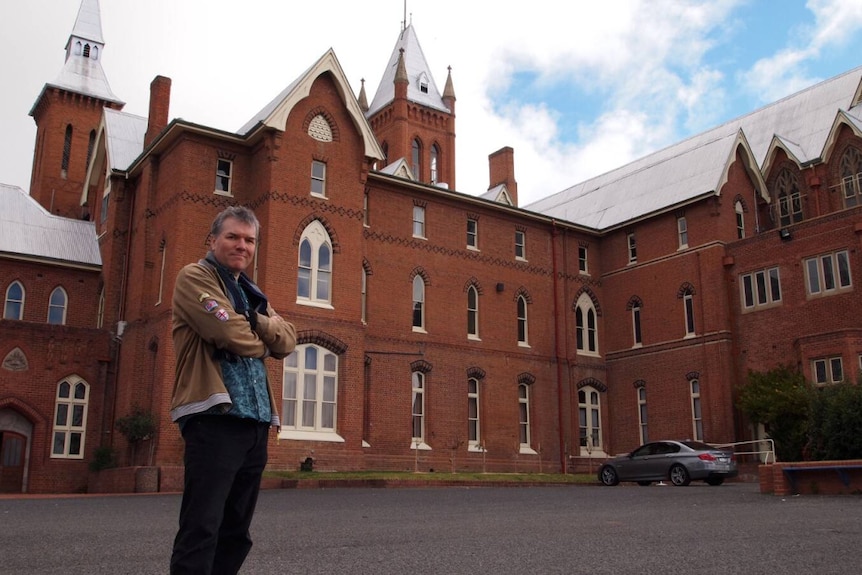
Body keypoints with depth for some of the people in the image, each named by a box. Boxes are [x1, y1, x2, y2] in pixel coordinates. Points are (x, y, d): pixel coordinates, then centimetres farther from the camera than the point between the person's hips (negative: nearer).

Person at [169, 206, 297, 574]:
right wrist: (263, 343, 4)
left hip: (254, 421, 8)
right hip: (215, 418, -8)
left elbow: (287, 341, 11)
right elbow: (230, 334, -16)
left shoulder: (250, 293, 24)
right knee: (200, 531, -8)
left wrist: (259, 320, -7)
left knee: (235, 532, 13)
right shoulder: (195, 277, -2)